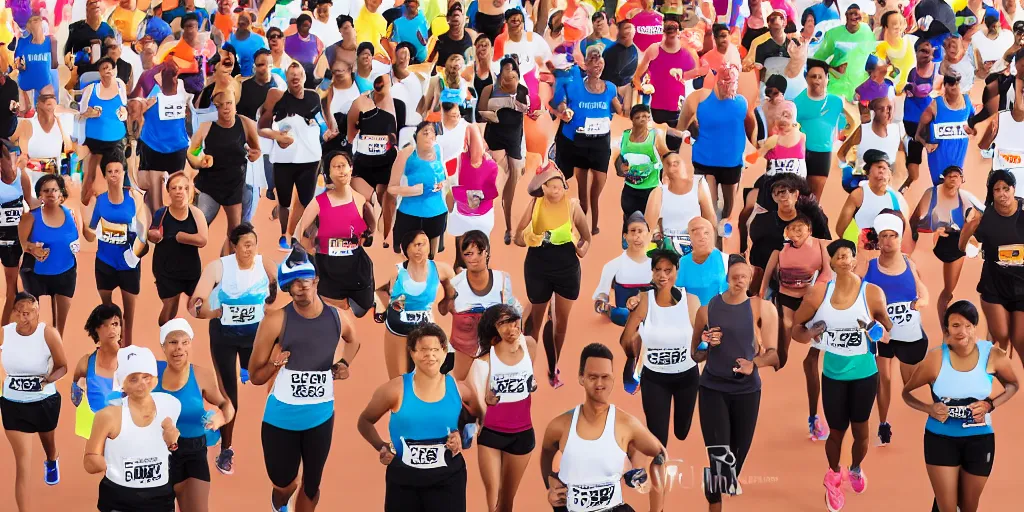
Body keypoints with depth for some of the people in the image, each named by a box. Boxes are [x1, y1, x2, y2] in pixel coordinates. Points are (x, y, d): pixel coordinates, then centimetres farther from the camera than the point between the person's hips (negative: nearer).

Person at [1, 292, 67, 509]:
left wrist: (49, 379, -31)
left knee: (47, 440, 33)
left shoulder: (49, 334, -21)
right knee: (22, 464, -5)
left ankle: (52, 462, 69)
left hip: (45, 401, 1)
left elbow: (62, 367, -13)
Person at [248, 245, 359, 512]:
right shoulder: (276, 320, -15)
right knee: (284, 484, 6)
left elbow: (353, 340, 24)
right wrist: (275, 364, -30)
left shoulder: (337, 317, -3)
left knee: (312, 485, 11)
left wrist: (344, 363, 4)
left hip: (321, 416, 3)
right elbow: (255, 376, -10)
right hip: (281, 417, -3)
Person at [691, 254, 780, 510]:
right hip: (713, 388, -1)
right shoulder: (707, 307, 2)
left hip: (747, 389, 1)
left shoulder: (761, 308, -2)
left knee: (738, 454, 7)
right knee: (720, 455, -11)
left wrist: (754, 364, -23)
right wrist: (706, 344, -10)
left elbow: (774, 352, -4)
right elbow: (695, 355, 12)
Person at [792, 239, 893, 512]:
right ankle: (834, 475, 39)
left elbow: (893, 329, -1)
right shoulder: (819, 292, -9)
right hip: (833, 374, 1)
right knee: (836, 431, 9)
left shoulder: (872, 293, -13)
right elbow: (796, 326, 0)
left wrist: (882, 334, -23)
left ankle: (856, 469, 45)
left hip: (864, 374, -1)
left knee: (860, 429, 13)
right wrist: (807, 335, -20)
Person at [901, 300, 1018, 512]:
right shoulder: (935, 359, -17)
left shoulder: (993, 355, -14)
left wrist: (990, 405, -12)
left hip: (979, 439, 2)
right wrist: (930, 409, -21)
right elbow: (907, 393, -2)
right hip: (941, 439, -2)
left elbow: (1013, 385, 6)